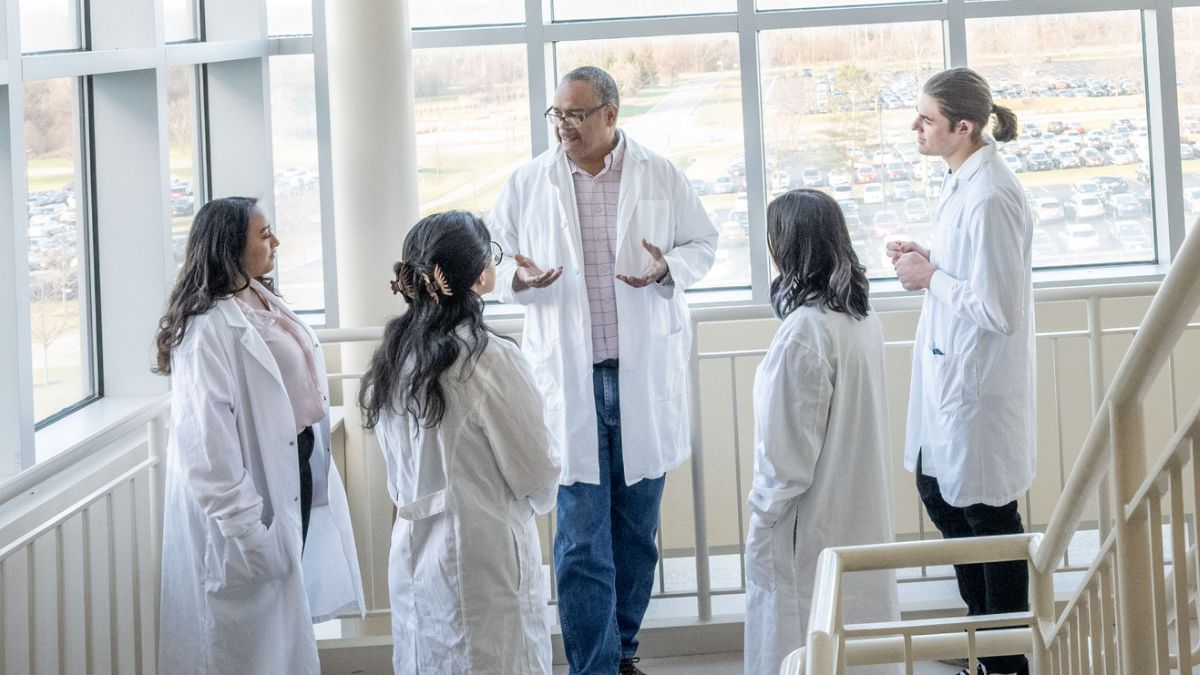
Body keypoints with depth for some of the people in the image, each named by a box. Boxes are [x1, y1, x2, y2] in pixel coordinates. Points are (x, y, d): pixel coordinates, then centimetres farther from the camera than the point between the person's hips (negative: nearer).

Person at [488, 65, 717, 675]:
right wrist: (515, 277, -13)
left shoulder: (660, 177, 3)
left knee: (637, 526, 12)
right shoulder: (528, 184, 3)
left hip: (645, 373, 1)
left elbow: (703, 244, 10)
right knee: (580, 537, -5)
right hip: (567, 377, -1)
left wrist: (669, 269, -12)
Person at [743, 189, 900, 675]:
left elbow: (788, 451, -20)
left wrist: (762, 523, -11)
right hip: (863, 517, 8)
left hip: (813, 522, -8)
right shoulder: (863, 319, 3)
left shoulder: (804, 333, -22)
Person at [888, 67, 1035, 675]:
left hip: (978, 384, -10)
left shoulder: (990, 200, -25)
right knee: (938, 491, 21)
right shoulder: (962, 180, 5)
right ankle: (984, 625, 39)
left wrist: (930, 279, -16)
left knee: (987, 512, 4)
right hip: (949, 373, 10)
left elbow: (998, 310, -26)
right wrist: (928, 258, 3)